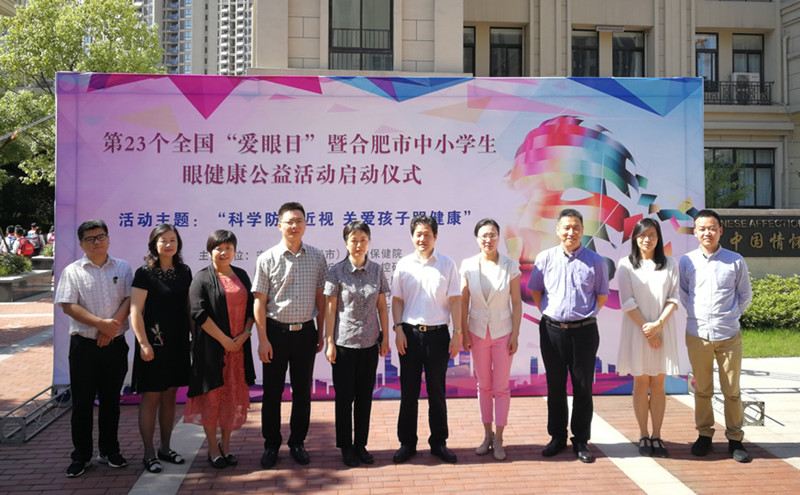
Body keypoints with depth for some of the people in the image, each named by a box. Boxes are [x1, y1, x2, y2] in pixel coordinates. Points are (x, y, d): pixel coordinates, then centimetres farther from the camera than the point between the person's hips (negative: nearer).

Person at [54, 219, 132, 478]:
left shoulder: (123, 267, 7)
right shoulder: (73, 271, 1)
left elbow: (130, 300, -1)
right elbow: (68, 306, -8)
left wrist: (112, 326, -15)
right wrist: (101, 324, -16)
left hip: (115, 344, 2)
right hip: (84, 345, -1)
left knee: (111, 400, 11)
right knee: (82, 402, 5)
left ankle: (109, 451, 23)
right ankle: (81, 456, 17)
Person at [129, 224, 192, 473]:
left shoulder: (184, 272, 8)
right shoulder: (145, 273, -8)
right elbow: (135, 312, -12)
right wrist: (144, 343, -16)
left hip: (178, 342, 5)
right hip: (154, 342, -5)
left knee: (170, 396, 13)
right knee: (151, 397, 1)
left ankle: (165, 448, 24)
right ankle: (149, 453, 12)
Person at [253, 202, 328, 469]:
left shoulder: (317, 257, 2)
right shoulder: (267, 259, -5)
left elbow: (320, 297, 7)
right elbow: (260, 301, -5)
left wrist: (320, 334, 7)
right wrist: (263, 340, -9)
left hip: (305, 332, 2)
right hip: (276, 331, -2)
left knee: (302, 391, 11)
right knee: (272, 392, 7)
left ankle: (297, 443, 25)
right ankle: (271, 445, 22)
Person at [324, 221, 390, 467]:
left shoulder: (376, 270, 2)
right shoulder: (337, 272, -6)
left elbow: (382, 307, 6)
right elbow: (330, 309, -5)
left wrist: (385, 338, 4)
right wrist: (330, 342, -7)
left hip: (370, 343, 3)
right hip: (344, 343, -3)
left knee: (365, 395, 10)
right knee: (345, 396, 5)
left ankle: (361, 445, 23)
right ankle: (346, 447, 19)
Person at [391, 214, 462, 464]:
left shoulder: (447, 265, 2)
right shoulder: (404, 265, 4)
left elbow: (455, 301, 2)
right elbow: (397, 299, 7)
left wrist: (457, 333, -3)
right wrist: (398, 329, -3)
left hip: (438, 333, -1)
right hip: (410, 333, 1)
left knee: (437, 391, 8)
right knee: (408, 391, 6)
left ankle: (439, 442, 20)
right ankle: (407, 443, 18)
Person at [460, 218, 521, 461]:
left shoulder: (510, 266, -5)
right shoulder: (468, 266, -2)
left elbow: (516, 303, -2)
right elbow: (463, 302, 1)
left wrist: (515, 334, -6)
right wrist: (463, 333, -2)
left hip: (503, 332, -1)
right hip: (478, 332, 1)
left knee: (501, 387, 2)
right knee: (484, 386, 11)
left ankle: (499, 439, 13)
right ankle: (487, 435, 23)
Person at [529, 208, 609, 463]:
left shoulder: (595, 261, -1)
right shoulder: (545, 258, 2)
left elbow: (602, 296, 8)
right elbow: (535, 290, 12)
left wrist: (583, 316, 6)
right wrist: (550, 314, 8)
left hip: (584, 331, -1)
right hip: (552, 330, 1)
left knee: (583, 387, 6)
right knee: (555, 387, 11)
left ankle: (581, 440, 20)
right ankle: (557, 437, 24)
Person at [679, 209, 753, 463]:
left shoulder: (735, 261, 0)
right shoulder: (686, 261, 2)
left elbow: (745, 295, 11)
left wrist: (730, 316, 6)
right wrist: (696, 315, 8)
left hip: (729, 335, -1)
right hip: (697, 335, 1)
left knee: (732, 391, 5)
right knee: (702, 390, 10)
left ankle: (735, 439, 17)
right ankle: (704, 435, 23)